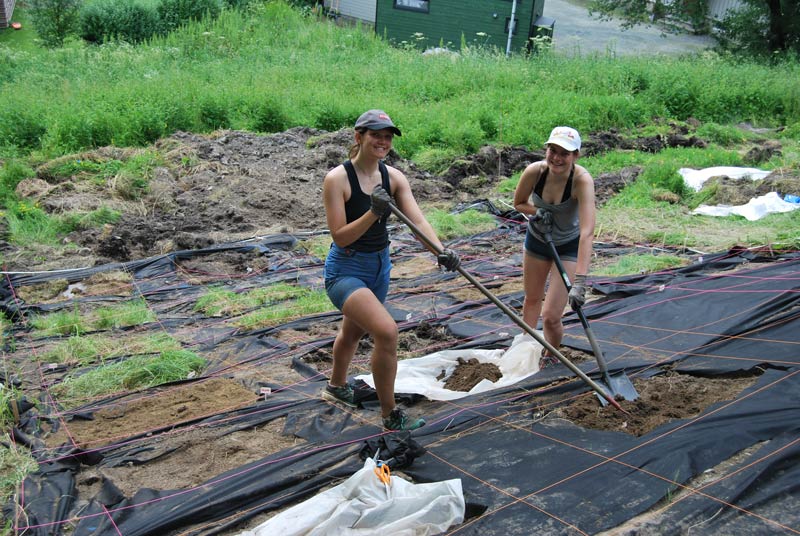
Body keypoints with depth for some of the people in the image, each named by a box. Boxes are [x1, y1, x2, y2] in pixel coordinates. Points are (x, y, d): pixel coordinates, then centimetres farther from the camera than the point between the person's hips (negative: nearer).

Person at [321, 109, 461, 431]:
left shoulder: (393, 177, -3)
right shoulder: (337, 179, -19)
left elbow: (417, 220, -15)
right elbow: (340, 236, -21)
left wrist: (441, 250, -33)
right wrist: (373, 212, -34)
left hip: (379, 267, 7)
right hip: (345, 270, -6)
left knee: (353, 332, 27)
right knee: (387, 331, -24)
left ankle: (336, 387, 56)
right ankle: (390, 416, -6)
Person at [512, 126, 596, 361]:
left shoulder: (582, 180, -34)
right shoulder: (534, 171, -24)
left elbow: (587, 232, -43)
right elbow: (518, 203, -2)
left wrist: (579, 282, -50)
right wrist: (537, 211, -25)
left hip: (569, 247, -3)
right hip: (537, 239, 3)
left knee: (551, 316, -8)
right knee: (532, 299, 22)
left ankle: (550, 357, 26)